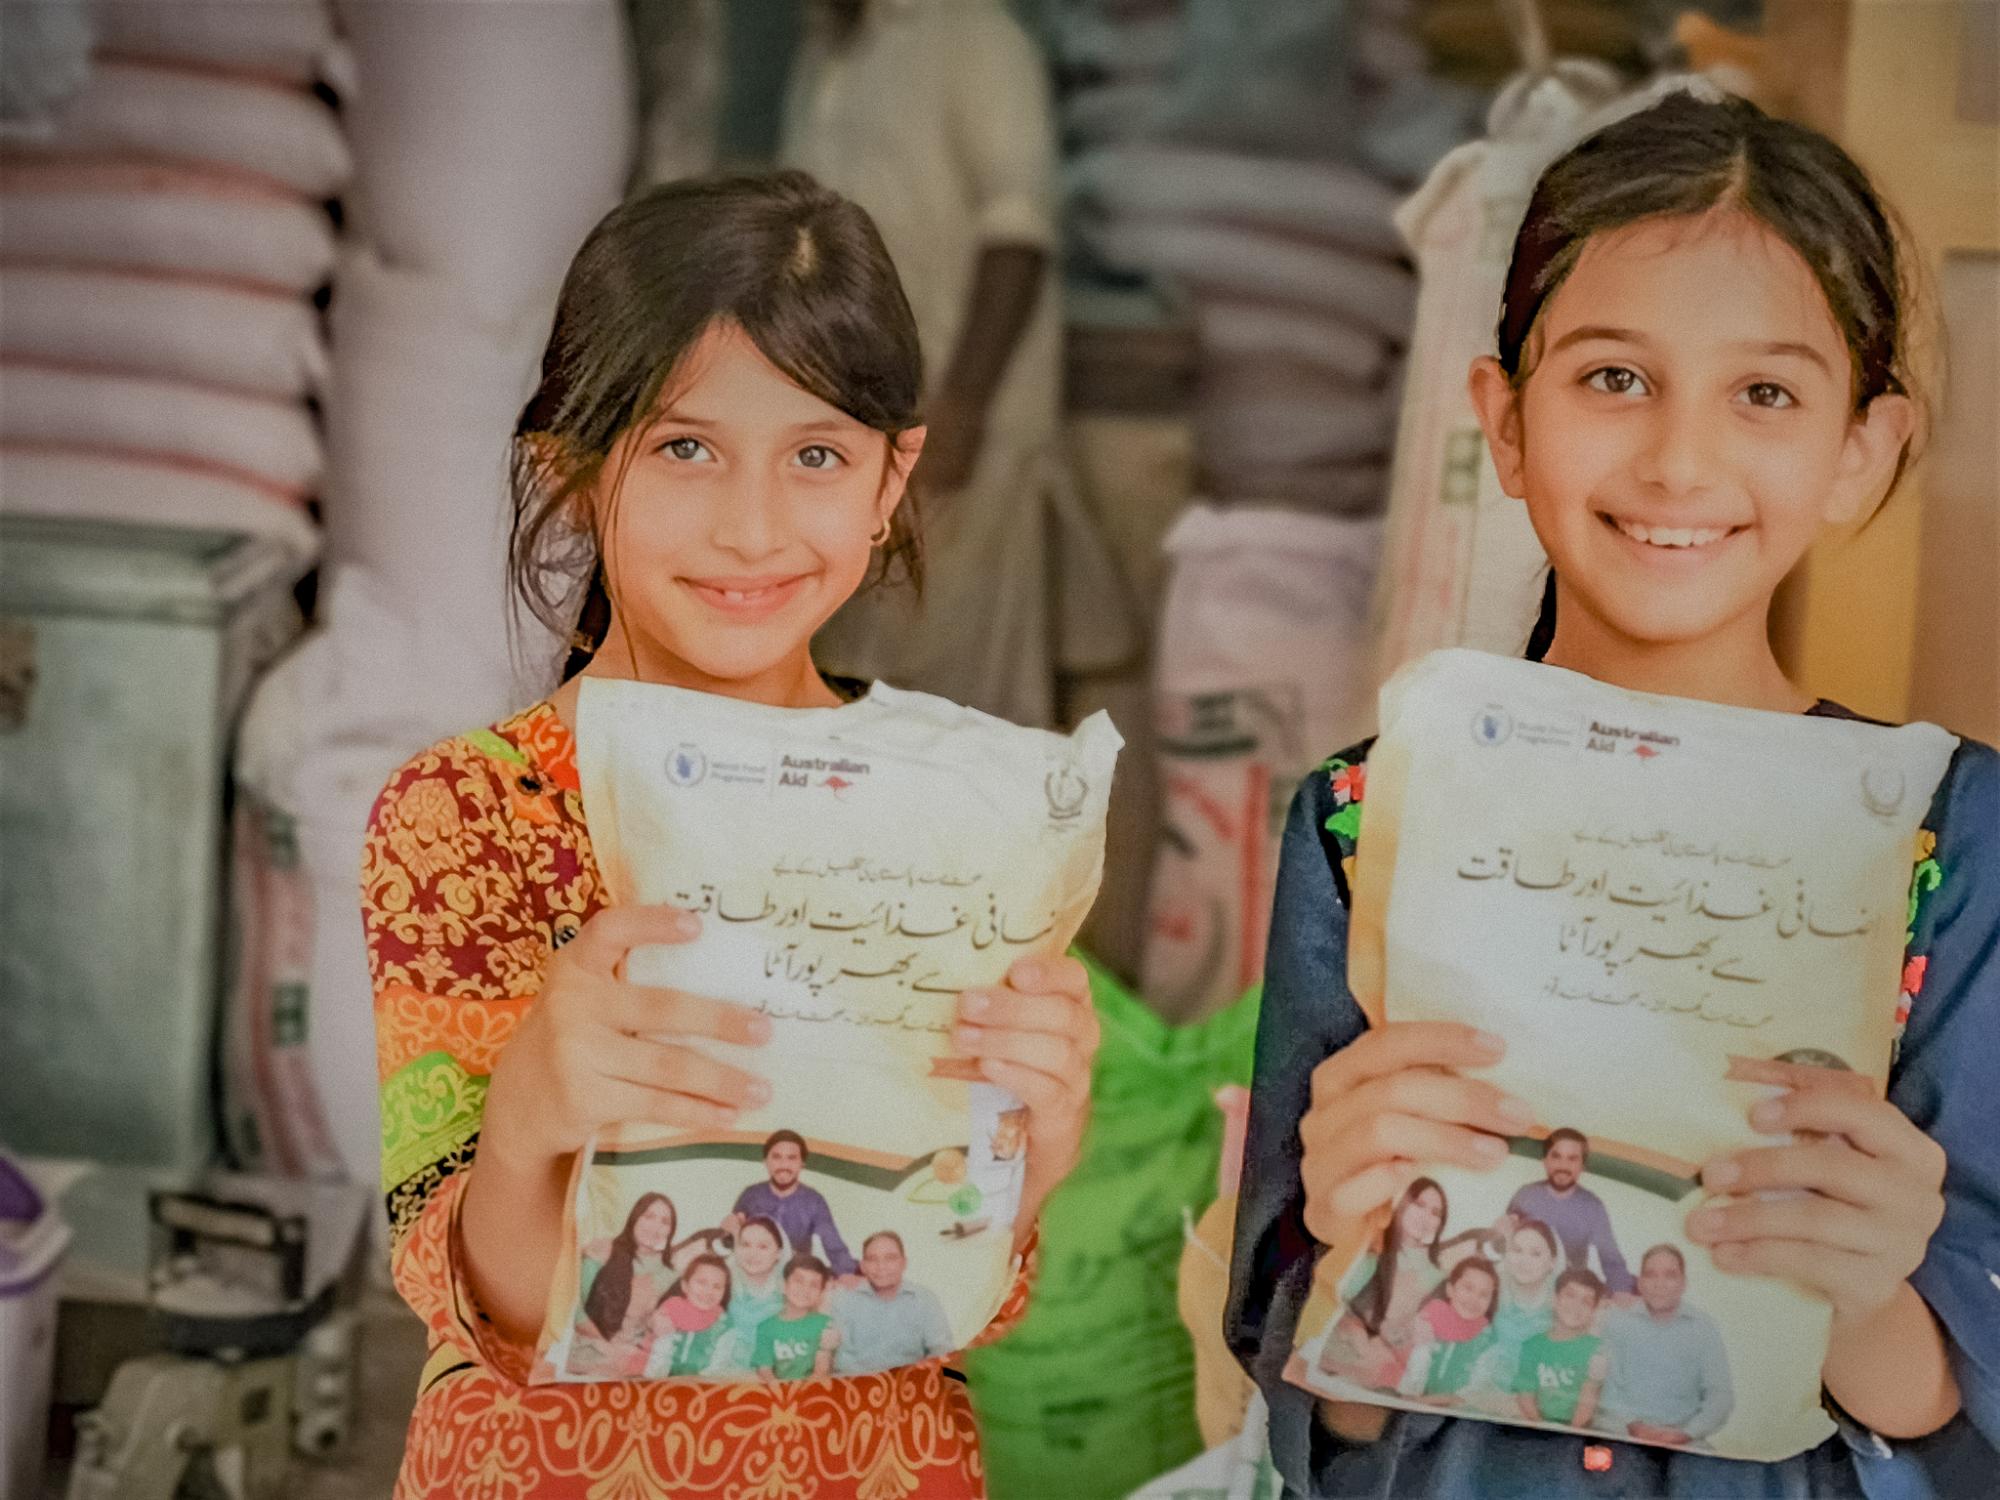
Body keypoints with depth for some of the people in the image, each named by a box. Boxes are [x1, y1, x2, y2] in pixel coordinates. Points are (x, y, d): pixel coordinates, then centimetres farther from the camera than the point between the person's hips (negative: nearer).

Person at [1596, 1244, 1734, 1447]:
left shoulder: (1704, 1328, 7)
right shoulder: (1615, 1322, 5)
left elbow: (1720, 1394, 3)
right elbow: (1605, 1388, -1)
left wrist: (1686, 1433, -13)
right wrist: (1633, 1426, -17)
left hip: (1682, 1444, 1)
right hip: (1618, 1437, -1)